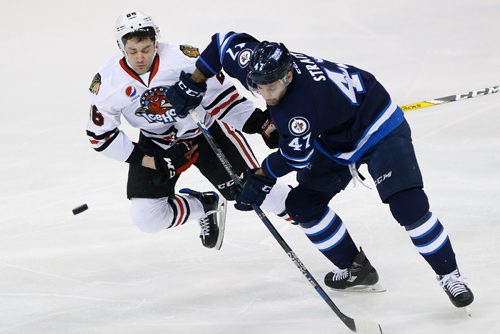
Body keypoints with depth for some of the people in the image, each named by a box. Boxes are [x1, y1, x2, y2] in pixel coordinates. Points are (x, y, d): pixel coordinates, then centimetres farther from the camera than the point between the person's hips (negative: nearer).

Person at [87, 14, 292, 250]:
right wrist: (147, 161, -16)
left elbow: (220, 96, -16)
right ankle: (206, 206, 20)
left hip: (206, 131, -2)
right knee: (147, 218, -7)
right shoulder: (108, 82, -21)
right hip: (156, 145, 3)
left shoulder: (183, 58, -29)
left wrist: (262, 124, -21)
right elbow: (101, 135, -11)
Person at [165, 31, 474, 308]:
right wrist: (192, 84, 0)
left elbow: (296, 157, -23)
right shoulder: (258, 64, -20)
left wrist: (261, 178, -10)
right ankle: (355, 268, 18)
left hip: (379, 126, -9)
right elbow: (224, 42, -1)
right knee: (302, 203, 4)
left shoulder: (300, 106, -39)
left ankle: (449, 275, -9)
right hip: (336, 144, 9)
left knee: (407, 204, -23)